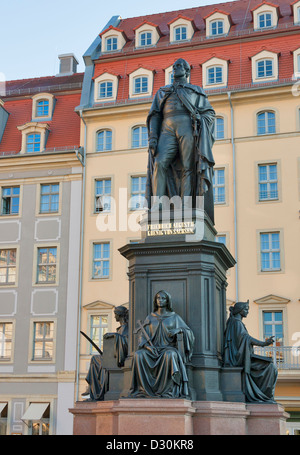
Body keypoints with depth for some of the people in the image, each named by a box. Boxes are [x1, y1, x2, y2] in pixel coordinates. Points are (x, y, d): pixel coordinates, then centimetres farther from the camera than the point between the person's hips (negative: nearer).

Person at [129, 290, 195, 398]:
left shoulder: (174, 317, 9)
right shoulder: (150, 318, 14)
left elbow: (189, 332, 2)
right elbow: (143, 336, 6)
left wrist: (178, 329, -19)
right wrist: (147, 346, -15)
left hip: (169, 349, -2)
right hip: (153, 350, 2)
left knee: (170, 355, -39)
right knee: (138, 355, -30)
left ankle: (169, 390, -38)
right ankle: (143, 388, -31)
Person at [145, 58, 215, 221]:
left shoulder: (196, 91, 24)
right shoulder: (163, 91, 30)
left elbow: (209, 113, 14)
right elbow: (155, 115, 18)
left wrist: (200, 122, -8)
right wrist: (153, 137, 2)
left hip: (187, 128, -1)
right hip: (168, 130, 1)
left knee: (188, 168, -12)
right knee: (160, 164, -21)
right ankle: (156, 205, -27)